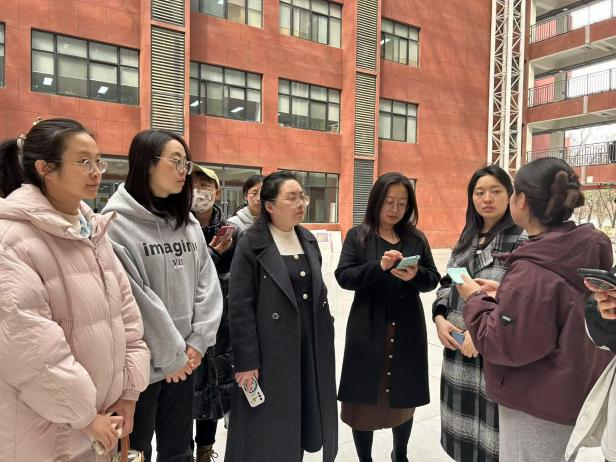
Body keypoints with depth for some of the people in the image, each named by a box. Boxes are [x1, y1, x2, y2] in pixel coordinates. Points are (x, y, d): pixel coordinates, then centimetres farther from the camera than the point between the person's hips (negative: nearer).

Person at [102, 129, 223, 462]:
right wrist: (169, 355, -11)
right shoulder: (117, 223, -13)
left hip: (184, 361, 6)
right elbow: (134, 299, -17)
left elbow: (208, 284, 4)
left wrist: (198, 342, -5)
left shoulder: (188, 223, 8)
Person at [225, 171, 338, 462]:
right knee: (270, 429, 9)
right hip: (271, 351, -5)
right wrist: (246, 361, -14)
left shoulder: (308, 240, 7)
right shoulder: (251, 245, -12)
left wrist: (325, 337, 13)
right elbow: (239, 308, -14)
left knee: (302, 420, 18)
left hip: (311, 348, 6)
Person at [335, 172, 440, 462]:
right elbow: (343, 277, -9)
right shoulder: (357, 236, 0)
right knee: (365, 398, 6)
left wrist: (416, 274, -18)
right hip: (368, 331, -2)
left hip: (408, 330, 3)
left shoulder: (417, 238, 8)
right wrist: (379, 266, -24)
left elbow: (433, 279, 5)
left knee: (404, 397, 17)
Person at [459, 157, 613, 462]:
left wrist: (476, 299, -11)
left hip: (537, 408, -8)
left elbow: (503, 345, -24)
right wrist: (505, 294, 4)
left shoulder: (531, 271, -29)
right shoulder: (590, 250, -3)